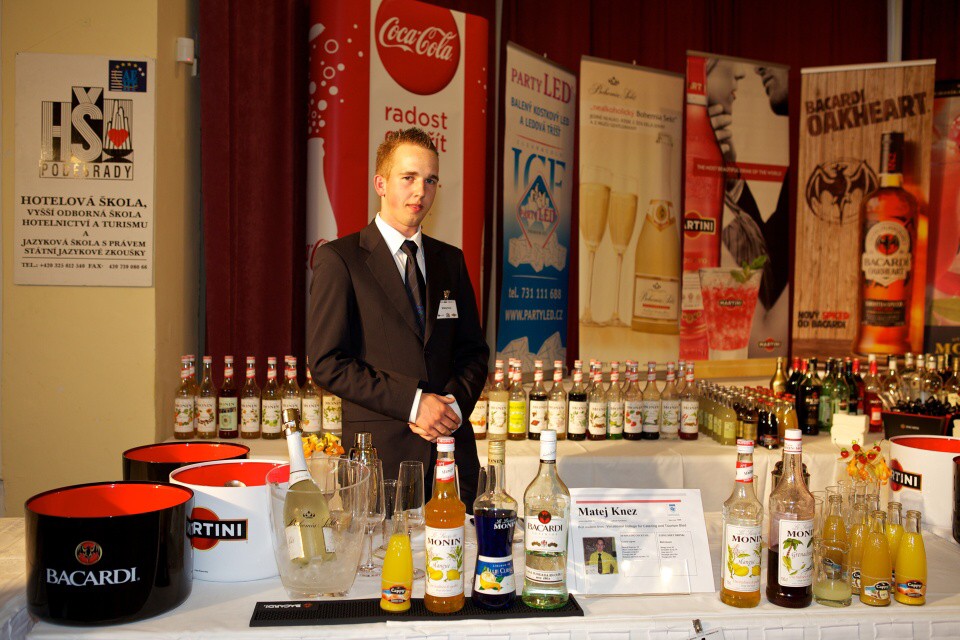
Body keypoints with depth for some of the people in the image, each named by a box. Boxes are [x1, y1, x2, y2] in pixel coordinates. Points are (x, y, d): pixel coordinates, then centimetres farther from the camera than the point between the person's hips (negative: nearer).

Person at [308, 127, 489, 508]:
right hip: (380, 452, -4)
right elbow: (327, 363, -8)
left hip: (452, 447, 5)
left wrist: (455, 403, -4)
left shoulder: (450, 260, 14)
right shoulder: (338, 259, -2)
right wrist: (413, 402, -13)